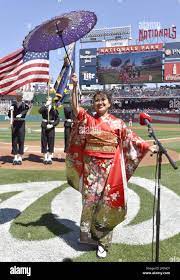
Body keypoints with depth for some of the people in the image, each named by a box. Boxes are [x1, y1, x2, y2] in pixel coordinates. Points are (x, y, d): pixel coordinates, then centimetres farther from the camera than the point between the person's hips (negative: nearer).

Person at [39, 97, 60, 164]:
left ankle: (50, 158, 12)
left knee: (51, 142, 2)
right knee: (44, 141, 3)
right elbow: (40, 111, -20)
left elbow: (57, 119, 0)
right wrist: (46, 105, -25)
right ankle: (45, 158, 13)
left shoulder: (54, 108, 2)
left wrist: (52, 125, -12)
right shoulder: (44, 107, 4)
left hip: (51, 127, 0)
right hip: (44, 126, 1)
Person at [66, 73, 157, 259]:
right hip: (91, 167, 0)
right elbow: (75, 107, -8)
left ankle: (102, 241, 19)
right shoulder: (88, 119, 4)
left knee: (107, 202, 5)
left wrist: (149, 147, -6)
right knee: (90, 200, 7)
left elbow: (131, 138, 3)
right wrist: (74, 86, -18)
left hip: (110, 168, 0)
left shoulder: (117, 123, 4)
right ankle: (89, 235, 25)